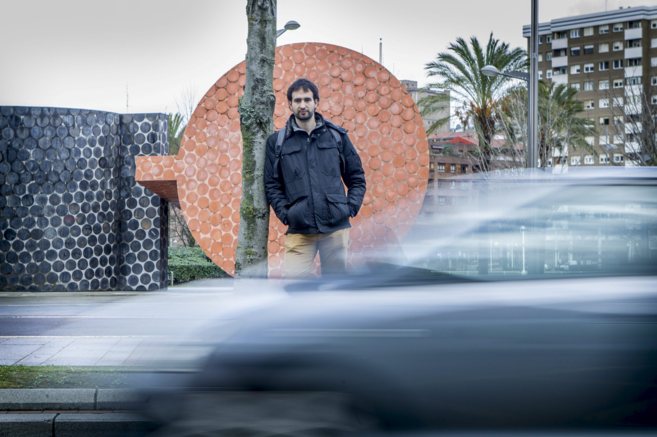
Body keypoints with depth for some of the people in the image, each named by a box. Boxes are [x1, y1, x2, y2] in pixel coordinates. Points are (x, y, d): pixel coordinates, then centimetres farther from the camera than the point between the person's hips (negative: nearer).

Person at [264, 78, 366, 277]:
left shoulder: (337, 135, 8)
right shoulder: (277, 141, 5)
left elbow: (357, 177, 12)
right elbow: (272, 185, 6)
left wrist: (351, 208, 0)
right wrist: (285, 214, -5)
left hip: (336, 226, 1)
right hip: (299, 230, -1)